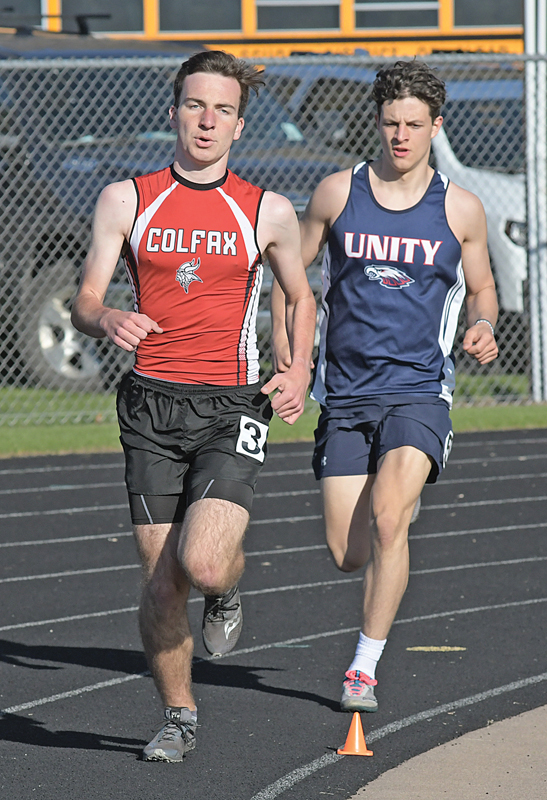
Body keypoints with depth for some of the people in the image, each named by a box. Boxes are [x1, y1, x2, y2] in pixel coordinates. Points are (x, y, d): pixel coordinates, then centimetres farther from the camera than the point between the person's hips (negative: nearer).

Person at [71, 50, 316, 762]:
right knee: (161, 582, -1)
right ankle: (178, 717, 20)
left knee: (203, 564, -21)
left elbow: (300, 295, 21)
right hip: (152, 408, 1)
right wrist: (108, 320, -20)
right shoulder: (126, 201, 5)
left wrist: (299, 372, 4)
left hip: (232, 409, -1)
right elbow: (84, 304, 4)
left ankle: (228, 590, 16)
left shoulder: (269, 213, 5)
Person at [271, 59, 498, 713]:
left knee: (387, 520, -24)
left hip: (419, 392, -2)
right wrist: (282, 340, -2)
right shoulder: (337, 193, 3)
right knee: (347, 555, -1)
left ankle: (364, 669, -12)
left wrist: (484, 328, -7)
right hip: (346, 395, 2)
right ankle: (397, 500, 38)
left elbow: (481, 289, 15)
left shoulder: (461, 209, 2)